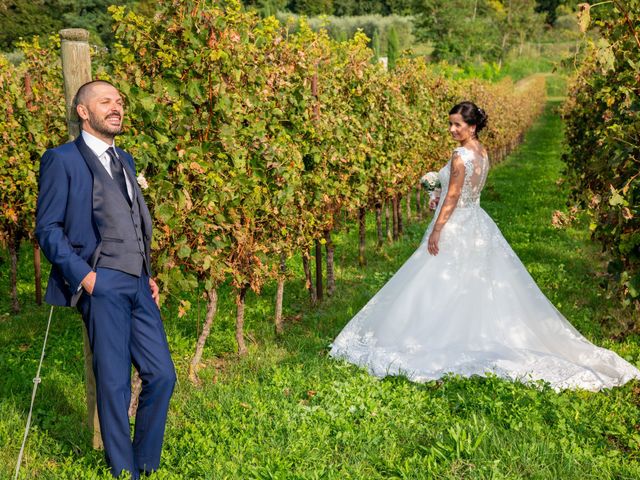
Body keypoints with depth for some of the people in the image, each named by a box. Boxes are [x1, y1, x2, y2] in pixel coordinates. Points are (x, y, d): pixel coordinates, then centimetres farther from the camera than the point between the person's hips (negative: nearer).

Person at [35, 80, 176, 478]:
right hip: (102, 283, -7)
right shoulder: (62, 159, 0)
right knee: (114, 384, -3)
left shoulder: (125, 160, 21)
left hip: (137, 285, 7)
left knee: (162, 375, 3)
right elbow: (48, 228, -5)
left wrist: (149, 276, 15)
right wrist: (84, 276, -14)